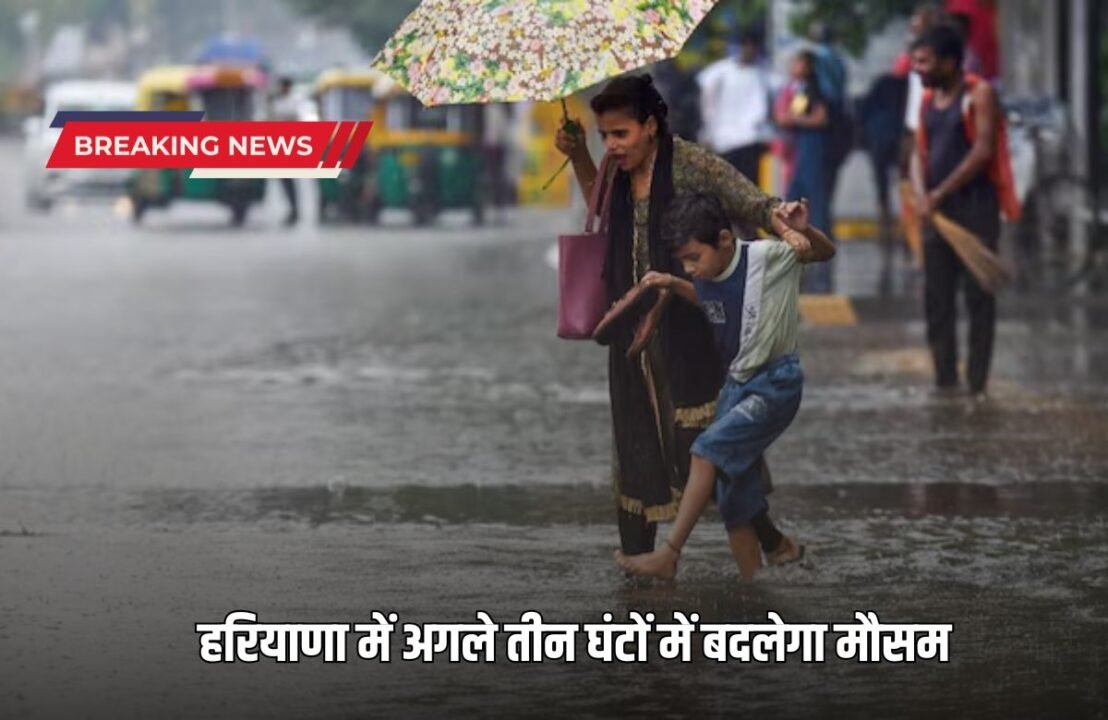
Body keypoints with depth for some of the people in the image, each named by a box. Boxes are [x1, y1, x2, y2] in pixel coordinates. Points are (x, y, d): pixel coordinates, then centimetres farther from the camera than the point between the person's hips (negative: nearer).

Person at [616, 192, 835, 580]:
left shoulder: (766, 257, -17)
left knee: (709, 448, -22)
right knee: (733, 493, 5)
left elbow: (825, 253, -11)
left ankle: (669, 555, -18)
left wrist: (803, 232, -33)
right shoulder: (706, 276, 2)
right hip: (736, 385, 8)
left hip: (777, 384, -8)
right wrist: (673, 285, 8)